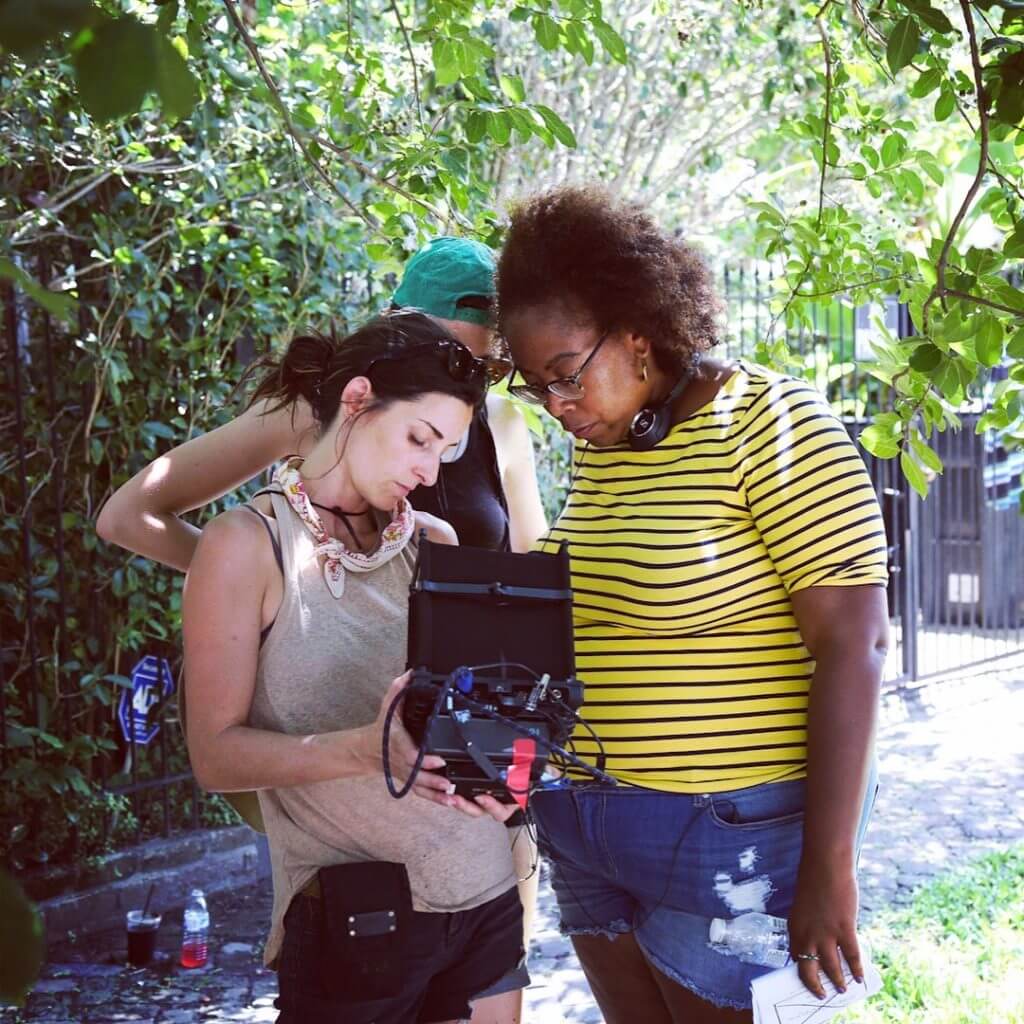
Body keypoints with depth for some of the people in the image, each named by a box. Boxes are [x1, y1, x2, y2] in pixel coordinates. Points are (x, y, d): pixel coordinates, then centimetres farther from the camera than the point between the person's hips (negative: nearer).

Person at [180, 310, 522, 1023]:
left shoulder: (438, 544, 8)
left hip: (487, 899, 5)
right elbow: (216, 755, -11)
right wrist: (366, 749, -27)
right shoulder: (248, 545, -6)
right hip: (353, 920, -5)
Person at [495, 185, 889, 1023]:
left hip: (728, 833, -7)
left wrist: (828, 871, -19)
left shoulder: (768, 425, -13)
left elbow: (852, 645, -17)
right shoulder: (598, 448, 8)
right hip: (586, 831, 7)